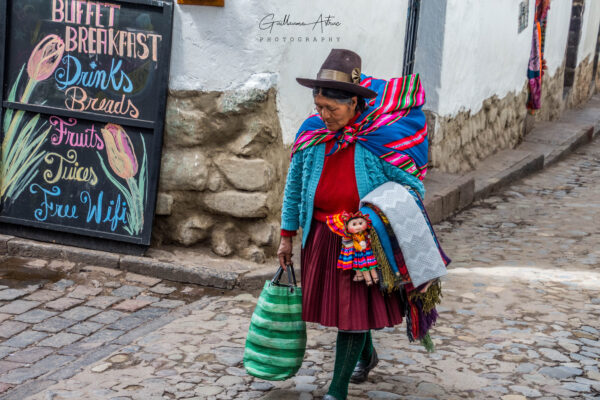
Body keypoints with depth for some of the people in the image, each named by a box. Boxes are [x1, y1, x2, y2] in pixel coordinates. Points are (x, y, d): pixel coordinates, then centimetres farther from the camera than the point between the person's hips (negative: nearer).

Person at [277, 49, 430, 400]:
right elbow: (294, 185, 7)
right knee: (336, 301, 18)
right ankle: (367, 354, 47)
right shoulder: (312, 134, -5)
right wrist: (287, 236, 9)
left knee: (353, 309, -3)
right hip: (322, 237, 5)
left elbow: (413, 188, -9)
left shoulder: (383, 138, -18)